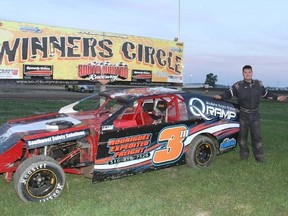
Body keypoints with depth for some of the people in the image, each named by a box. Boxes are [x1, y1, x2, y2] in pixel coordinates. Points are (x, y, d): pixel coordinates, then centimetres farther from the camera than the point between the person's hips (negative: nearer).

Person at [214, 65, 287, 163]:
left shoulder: (258, 84, 5)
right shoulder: (238, 85, -6)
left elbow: (265, 93, 20)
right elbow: (229, 93, -17)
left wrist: (277, 97, 20)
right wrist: (221, 96, -36)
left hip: (255, 114, 2)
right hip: (243, 114, -2)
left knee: (257, 135, 4)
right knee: (243, 135, 9)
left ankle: (259, 155, 14)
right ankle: (244, 153, 26)